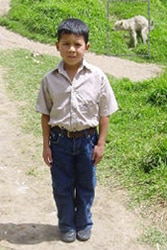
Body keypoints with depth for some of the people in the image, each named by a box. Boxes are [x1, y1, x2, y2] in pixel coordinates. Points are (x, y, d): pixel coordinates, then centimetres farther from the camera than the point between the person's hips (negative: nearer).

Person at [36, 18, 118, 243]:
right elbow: (46, 115, 0)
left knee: (86, 186, 16)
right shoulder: (50, 79, -8)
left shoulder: (97, 77, -11)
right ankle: (67, 225, 35)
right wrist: (46, 145, -1)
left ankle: (83, 223, 38)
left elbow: (104, 114, -4)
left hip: (87, 139, 0)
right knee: (62, 187, 13)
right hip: (60, 140, 1)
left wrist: (100, 144, -4)